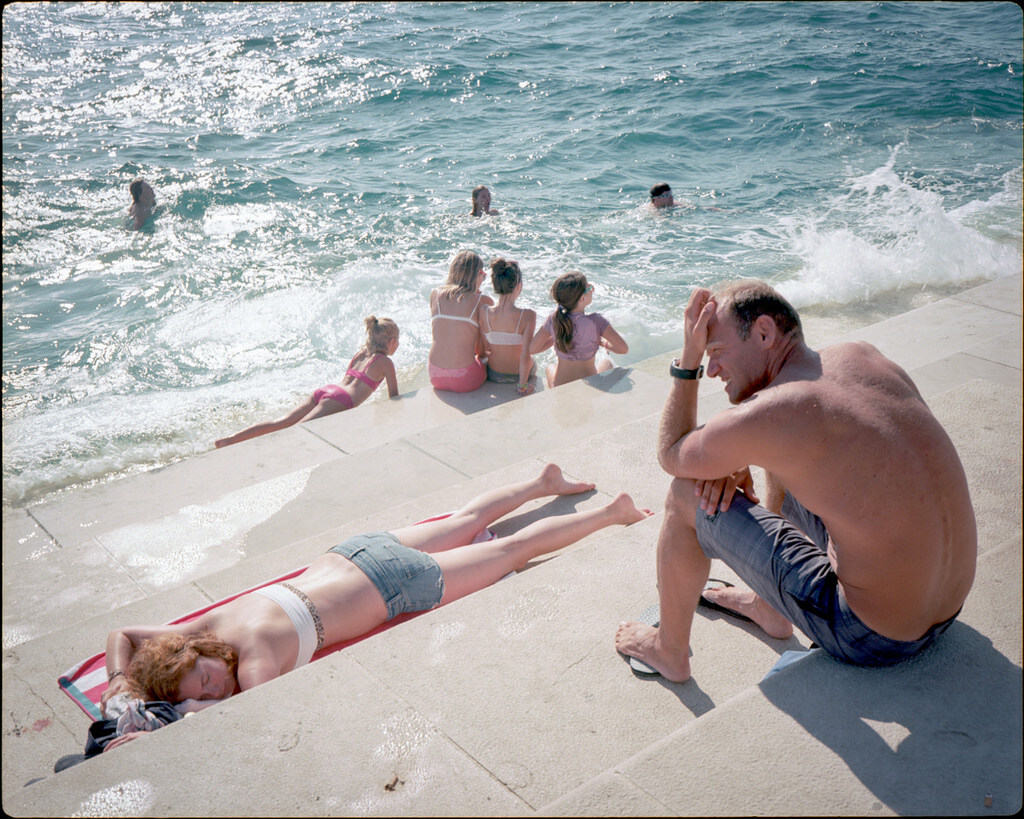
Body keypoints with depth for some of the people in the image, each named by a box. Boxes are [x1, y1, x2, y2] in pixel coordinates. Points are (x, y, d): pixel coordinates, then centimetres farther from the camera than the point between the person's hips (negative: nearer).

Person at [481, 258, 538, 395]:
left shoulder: (483, 313, -19)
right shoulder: (528, 316, -29)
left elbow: (484, 349, -6)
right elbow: (525, 356, -29)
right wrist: (522, 386, -16)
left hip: (494, 375, 2)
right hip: (520, 374, -2)